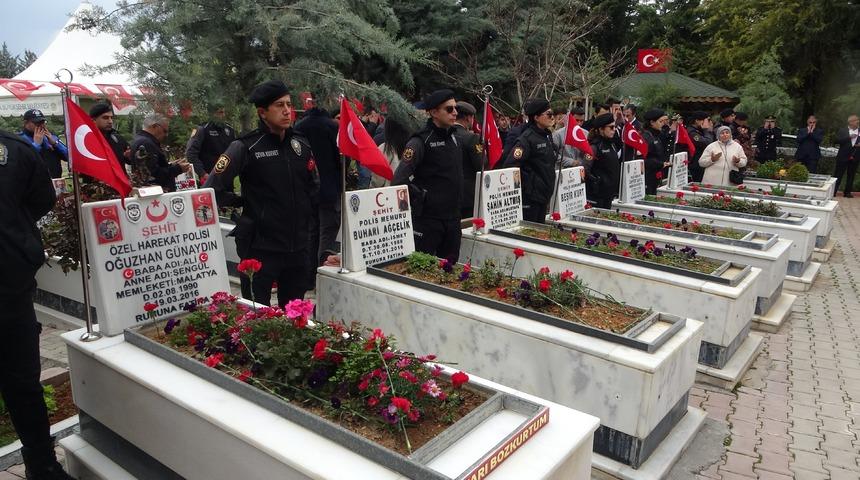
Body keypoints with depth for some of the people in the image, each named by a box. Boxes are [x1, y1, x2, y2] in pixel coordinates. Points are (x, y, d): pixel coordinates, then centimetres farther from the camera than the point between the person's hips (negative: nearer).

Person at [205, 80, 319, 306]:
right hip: (261, 247, -5)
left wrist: (307, 215, 10)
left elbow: (314, 187, 18)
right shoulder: (246, 147, -11)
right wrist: (245, 202, -3)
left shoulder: (300, 144, 7)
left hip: (298, 246, 6)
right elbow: (213, 190, -13)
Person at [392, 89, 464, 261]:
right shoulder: (421, 142, -13)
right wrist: (421, 199, -12)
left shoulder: (453, 138, 11)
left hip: (453, 217, 7)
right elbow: (399, 181, -20)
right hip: (428, 219, -7)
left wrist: (458, 201, 15)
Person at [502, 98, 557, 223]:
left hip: (544, 194, 9)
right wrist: (527, 183, -18)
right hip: (530, 197, -9)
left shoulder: (548, 135, 11)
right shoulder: (527, 138, -17)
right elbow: (510, 165, -25)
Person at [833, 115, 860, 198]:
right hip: (843, 157, -3)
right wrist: (849, 137, -20)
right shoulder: (842, 131, 2)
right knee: (838, 175, -2)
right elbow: (837, 141, -11)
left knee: (851, 176, 5)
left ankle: (847, 192, 13)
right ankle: (832, 192, 1)